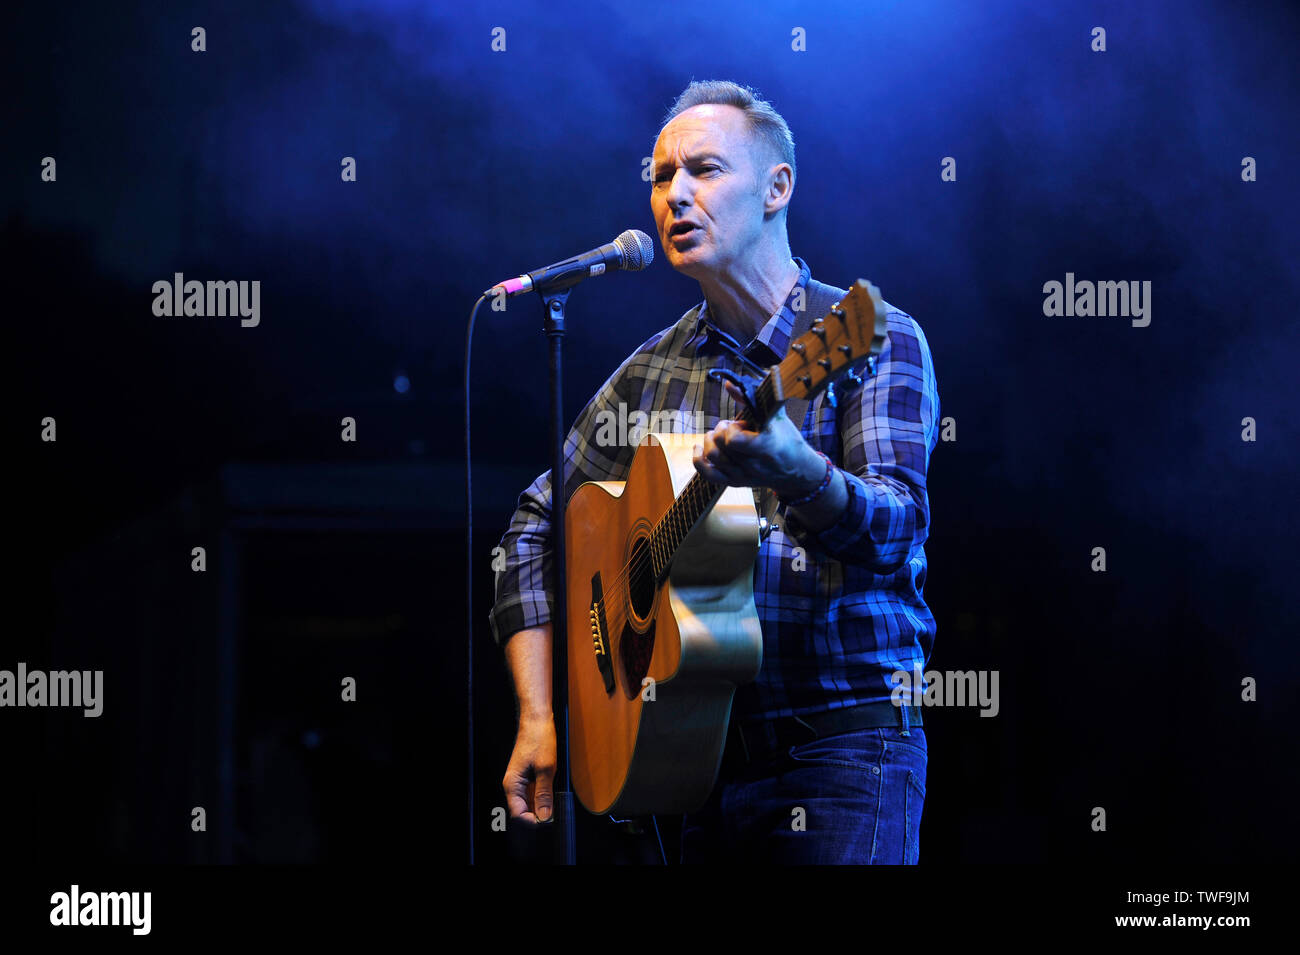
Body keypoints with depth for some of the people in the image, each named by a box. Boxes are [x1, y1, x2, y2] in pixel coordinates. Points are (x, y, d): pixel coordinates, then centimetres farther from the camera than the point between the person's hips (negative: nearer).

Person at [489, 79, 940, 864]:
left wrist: (798, 474, -40)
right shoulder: (653, 371, 11)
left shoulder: (874, 340, -4)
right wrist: (538, 719, 5)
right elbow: (539, 526, 16)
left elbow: (896, 527, -19)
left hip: (840, 741, -4)